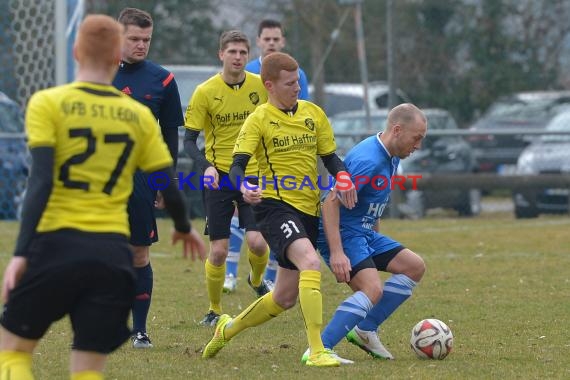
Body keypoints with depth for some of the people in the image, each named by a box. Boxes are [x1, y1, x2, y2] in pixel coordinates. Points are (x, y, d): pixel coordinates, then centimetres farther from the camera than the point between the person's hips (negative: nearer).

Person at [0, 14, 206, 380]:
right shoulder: (139, 116, 8)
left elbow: (41, 181, -10)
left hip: (57, 244, -2)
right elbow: (169, 188, 12)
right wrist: (184, 229, 33)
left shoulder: (47, 104, -1)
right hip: (113, 252, 2)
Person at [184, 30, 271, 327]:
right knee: (218, 251, -2)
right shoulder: (205, 92, -7)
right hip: (219, 177, -1)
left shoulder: (261, 86, -2)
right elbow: (189, 140, -4)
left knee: (257, 242, -15)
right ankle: (214, 310, 19)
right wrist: (207, 166, -20)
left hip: (254, 175, 1)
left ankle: (257, 280, 20)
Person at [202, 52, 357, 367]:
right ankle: (316, 350, -33)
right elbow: (237, 165, -12)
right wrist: (244, 187, -35)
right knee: (311, 262, -32)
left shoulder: (313, 113, 10)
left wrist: (343, 176, -6)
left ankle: (228, 329, 38)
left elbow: (330, 157, 16)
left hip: (308, 209, 7)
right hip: (275, 205, -7)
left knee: (286, 297, 12)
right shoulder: (259, 120, -5)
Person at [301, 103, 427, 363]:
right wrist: (337, 253, -32)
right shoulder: (368, 160, -23)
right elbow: (331, 202, -27)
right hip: (342, 233, -10)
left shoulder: (392, 157, 8)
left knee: (414, 266, 8)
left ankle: (365, 330, 10)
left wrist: (375, 241, 26)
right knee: (373, 289, -25)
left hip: (364, 232, 10)